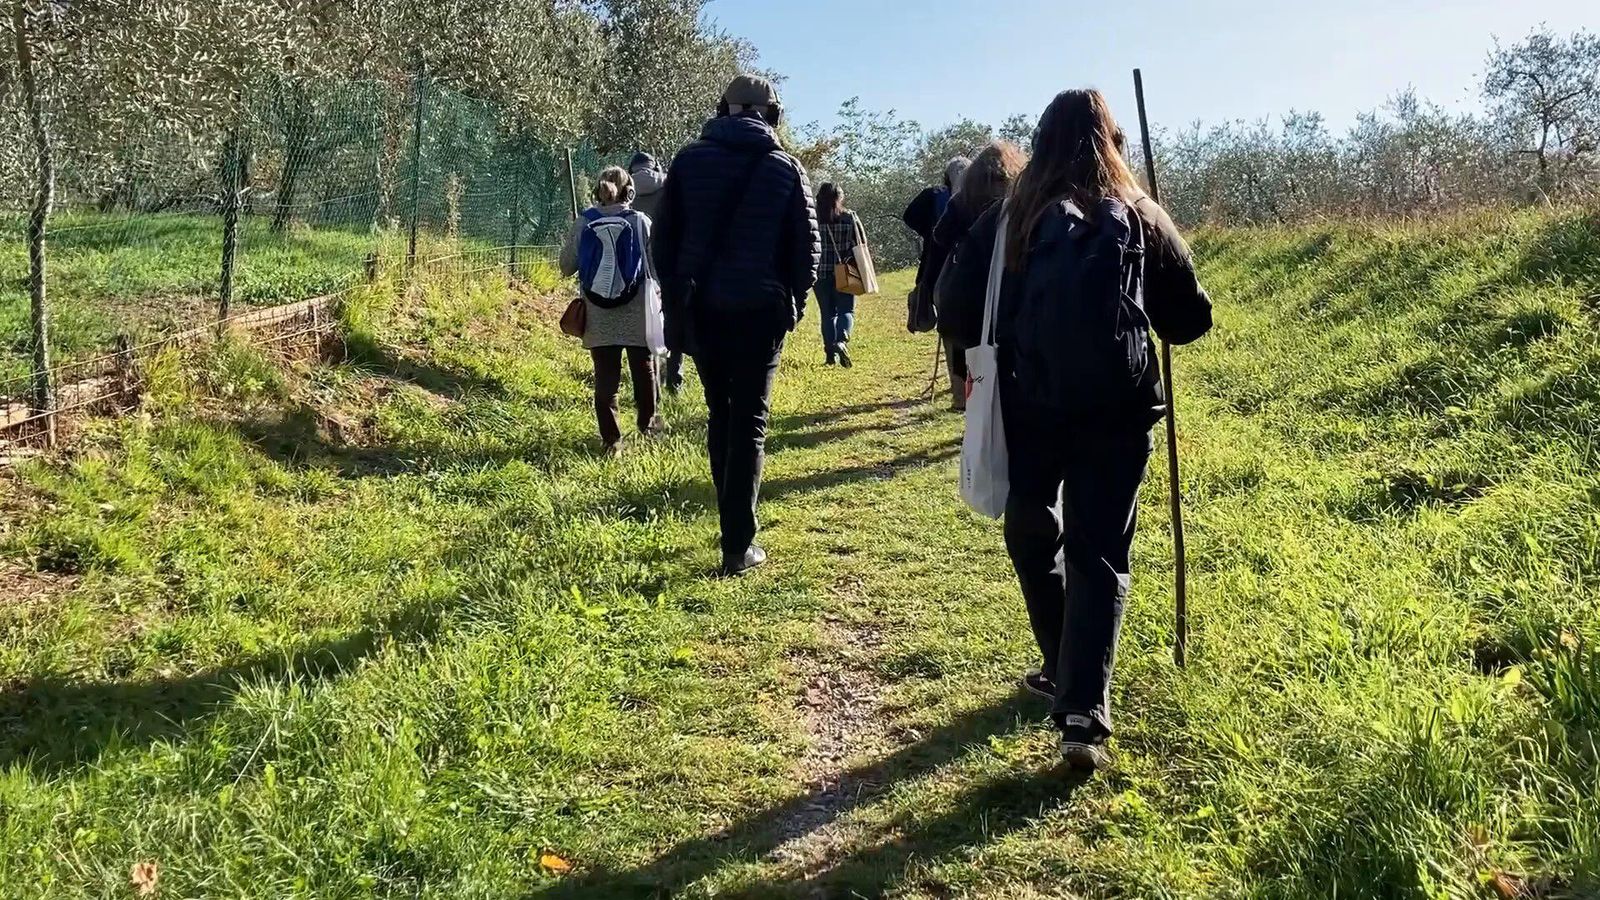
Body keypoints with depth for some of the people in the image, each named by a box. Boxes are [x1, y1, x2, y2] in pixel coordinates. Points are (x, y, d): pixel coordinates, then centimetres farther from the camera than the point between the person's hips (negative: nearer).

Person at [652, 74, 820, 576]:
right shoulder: (786, 169, 0)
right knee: (749, 423, 3)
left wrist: (677, 298, 12)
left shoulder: (690, 160, 3)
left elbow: (664, 238, 4)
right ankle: (738, 547, -1)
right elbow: (807, 248, 0)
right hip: (760, 311, -2)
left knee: (720, 416, 17)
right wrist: (792, 302, 14)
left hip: (701, 310, 2)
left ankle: (733, 526, 24)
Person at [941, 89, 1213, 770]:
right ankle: (1083, 716, -7)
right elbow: (1191, 319, 5)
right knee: (1100, 555, 3)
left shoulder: (1008, 219, -3)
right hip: (1116, 412, 0)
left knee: (1034, 540, 20)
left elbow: (959, 312, -3)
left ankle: (1065, 672, 32)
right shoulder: (1142, 218, 1)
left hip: (1028, 409, 0)